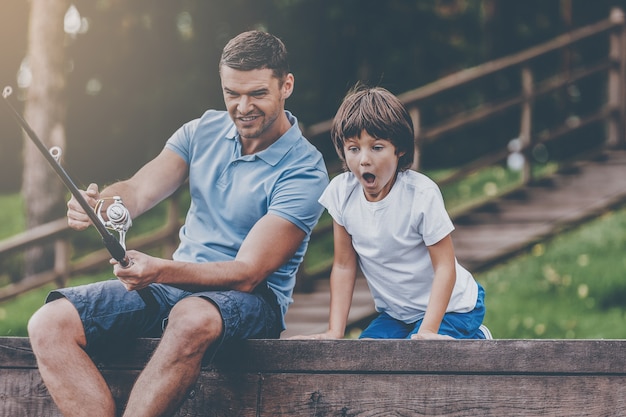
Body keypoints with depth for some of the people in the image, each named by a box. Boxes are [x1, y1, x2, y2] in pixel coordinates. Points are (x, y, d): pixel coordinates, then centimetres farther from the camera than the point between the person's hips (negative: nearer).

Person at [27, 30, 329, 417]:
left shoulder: (303, 171, -12)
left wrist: (160, 271, -35)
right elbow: (137, 191, -4)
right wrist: (97, 206, -29)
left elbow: (248, 273, -19)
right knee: (50, 323, -17)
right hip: (176, 284, 6)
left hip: (250, 298, -6)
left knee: (192, 318, -43)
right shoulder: (204, 131, 6)